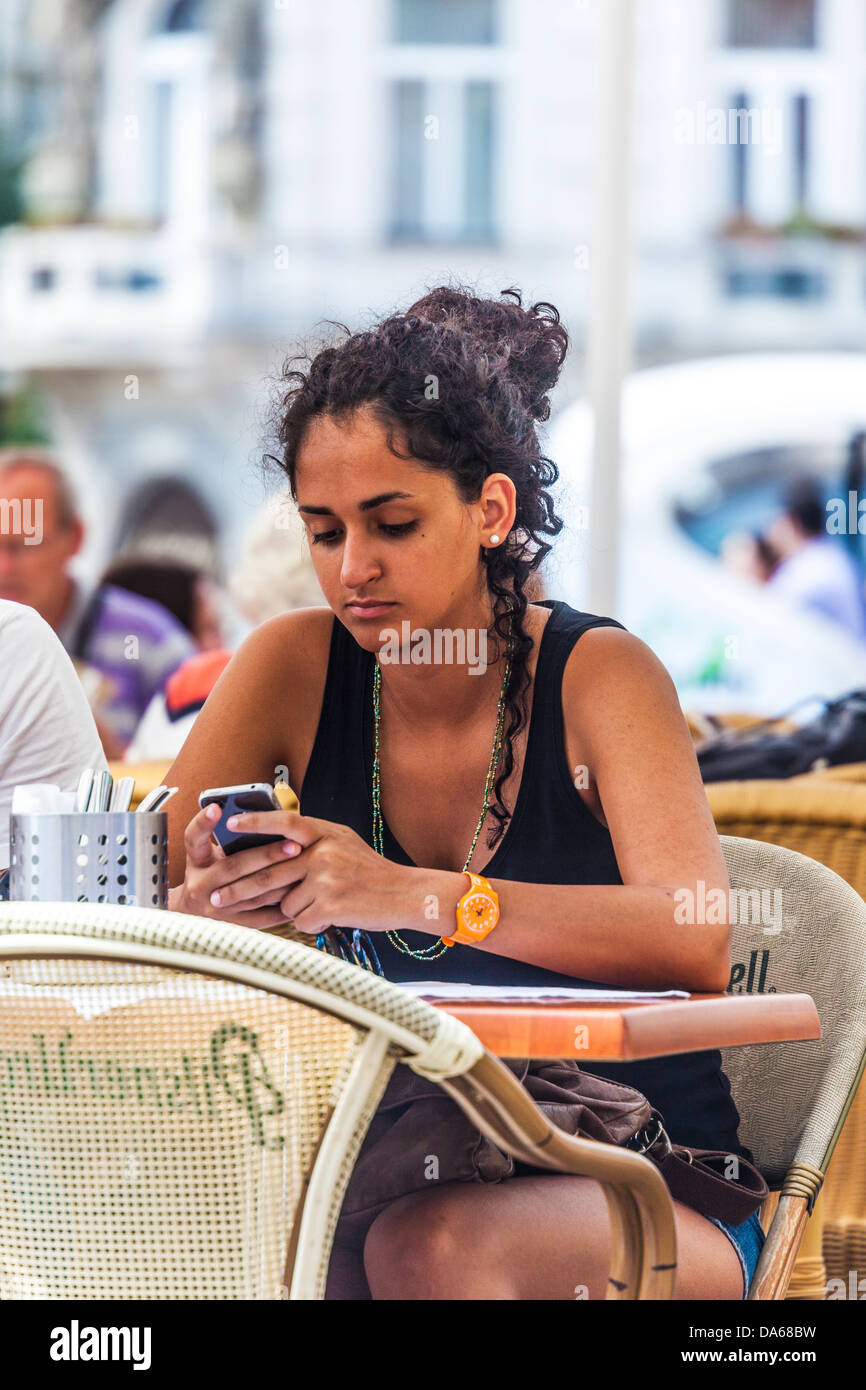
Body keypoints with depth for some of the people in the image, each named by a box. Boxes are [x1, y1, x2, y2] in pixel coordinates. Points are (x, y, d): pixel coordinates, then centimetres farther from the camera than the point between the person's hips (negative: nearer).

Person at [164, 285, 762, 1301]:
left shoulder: (599, 674, -7)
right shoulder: (295, 668, 2)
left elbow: (698, 948, -23)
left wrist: (418, 896, -36)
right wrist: (215, 909, -26)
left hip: (643, 1197, -2)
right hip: (392, 1170, 2)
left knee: (428, 1246, -34)